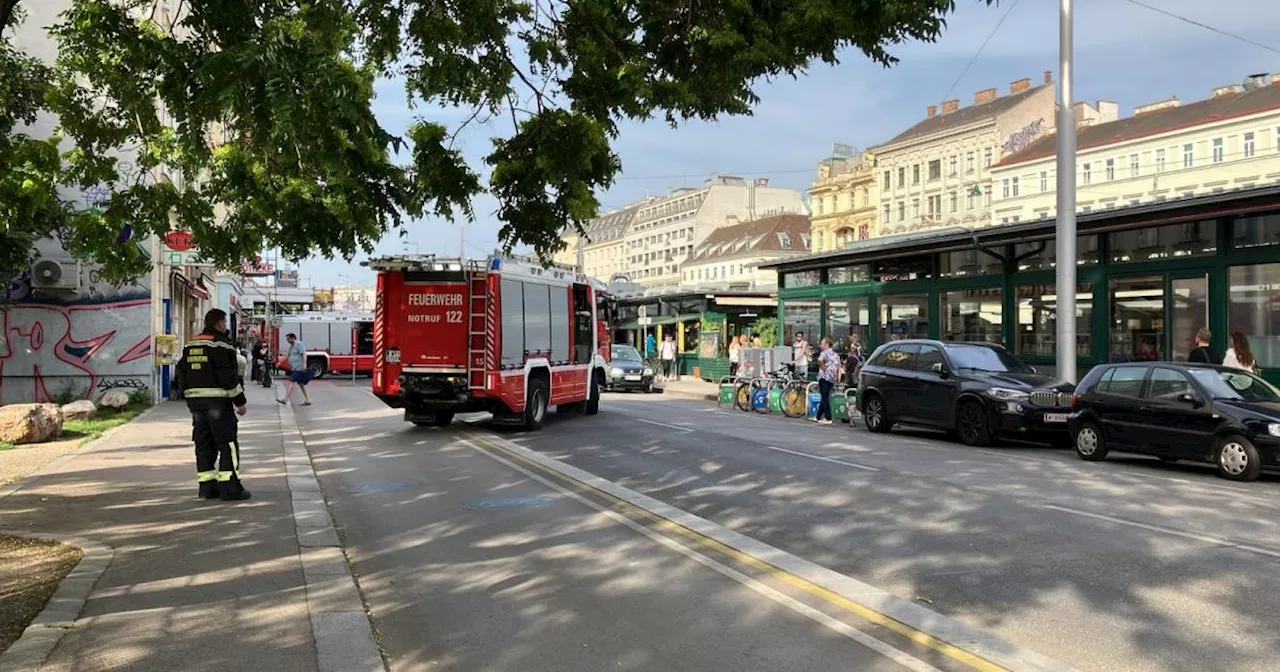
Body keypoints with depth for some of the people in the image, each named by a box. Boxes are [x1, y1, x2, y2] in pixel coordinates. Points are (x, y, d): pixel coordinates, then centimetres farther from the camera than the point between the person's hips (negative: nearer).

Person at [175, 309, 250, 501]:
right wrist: (240, 401, -9)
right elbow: (228, 376, -15)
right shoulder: (221, 345, -10)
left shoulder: (190, 345, 15)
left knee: (204, 443, 11)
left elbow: (182, 374, 17)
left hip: (195, 400, 8)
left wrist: (190, 399, 23)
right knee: (227, 443, -5)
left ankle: (206, 486, 14)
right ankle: (229, 487, -7)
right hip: (218, 400, -8)